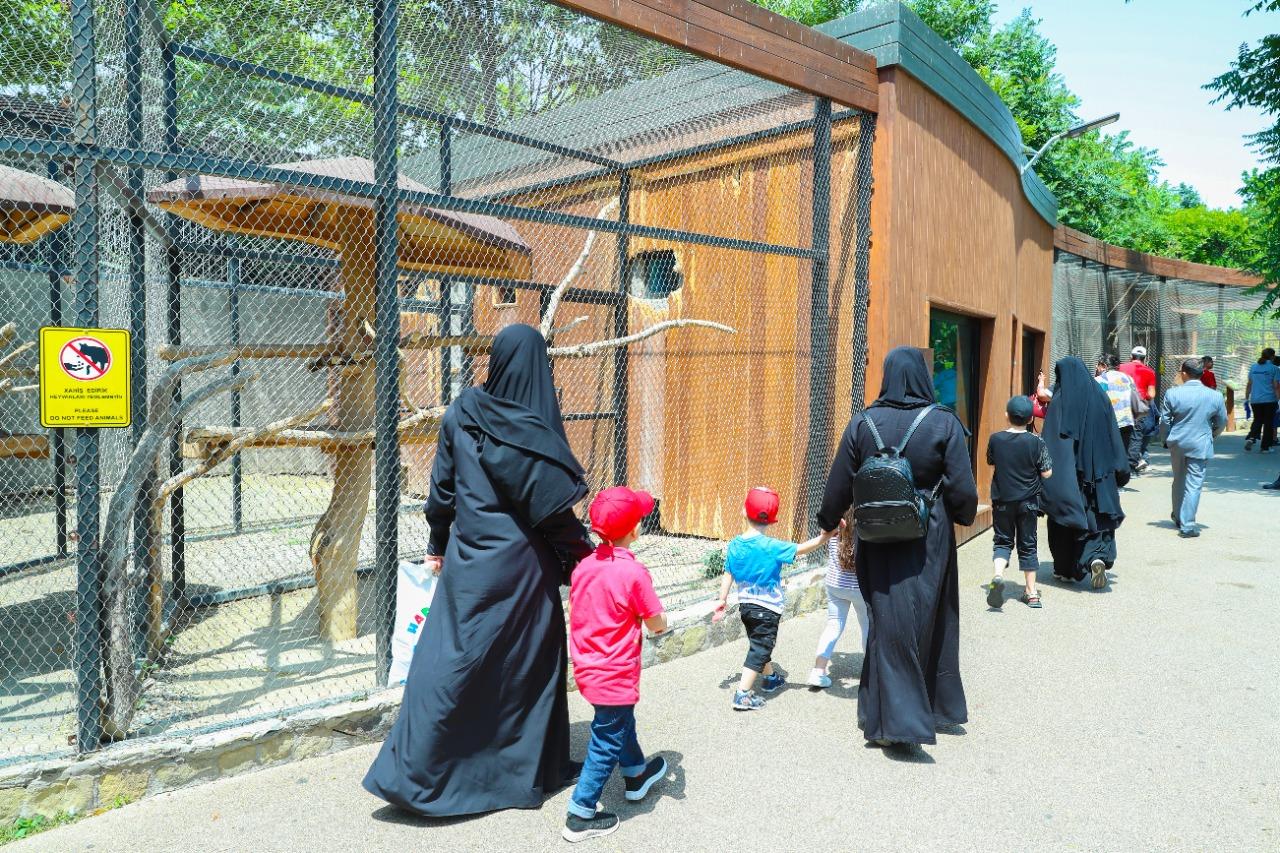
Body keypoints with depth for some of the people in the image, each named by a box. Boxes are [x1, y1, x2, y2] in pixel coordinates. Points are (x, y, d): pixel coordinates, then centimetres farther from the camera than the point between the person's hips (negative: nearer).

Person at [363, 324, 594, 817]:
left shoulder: (462, 413, -1)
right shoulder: (538, 427, -9)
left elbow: (441, 485, 6)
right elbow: (557, 505, -12)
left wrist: (438, 543, 16)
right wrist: (581, 556, -1)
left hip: (474, 560, 2)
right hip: (525, 563, -2)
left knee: (452, 662, 9)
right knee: (529, 660, 11)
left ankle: (415, 772, 15)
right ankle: (533, 769, 24)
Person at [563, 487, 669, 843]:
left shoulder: (584, 567, -3)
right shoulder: (634, 572, -22)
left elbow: (578, 615, 4)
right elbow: (657, 626, -15)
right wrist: (656, 618, 7)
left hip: (587, 669, 7)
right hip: (615, 675, -7)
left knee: (621, 723, 28)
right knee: (607, 743, 7)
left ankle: (636, 775, 48)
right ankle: (580, 816, 16)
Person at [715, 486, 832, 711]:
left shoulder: (735, 544, -4)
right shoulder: (771, 546, -21)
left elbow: (728, 575, 3)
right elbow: (804, 548, -26)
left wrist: (723, 600, 12)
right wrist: (826, 536, -25)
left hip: (745, 605, 6)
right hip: (767, 608, -6)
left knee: (760, 644, 24)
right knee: (760, 649, 1)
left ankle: (770, 678, 46)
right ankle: (743, 694, -3)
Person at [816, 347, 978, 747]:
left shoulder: (863, 423, -4)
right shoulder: (944, 423, -9)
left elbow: (840, 483, 2)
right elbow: (962, 489, -8)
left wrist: (828, 521, 18)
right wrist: (965, 516, 13)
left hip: (879, 541, 1)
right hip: (929, 541, -1)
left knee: (889, 623, 8)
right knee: (929, 619, 16)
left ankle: (890, 718, 13)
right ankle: (937, 704, 32)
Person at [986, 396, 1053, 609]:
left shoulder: (995, 439, -6)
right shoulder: (1036, 442, -10)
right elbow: (1046, 473, -5)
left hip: (1001, 500, 0)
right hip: (1028, 501, 0)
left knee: (1002, 541, 11)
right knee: (1027, 544, 10)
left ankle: (998, 575, -15)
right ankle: (1031, 592, 16)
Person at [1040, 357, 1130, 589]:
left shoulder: (1060, 401, -8)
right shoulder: (1100, 397, 3)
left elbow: (1049, 440, -11)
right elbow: (1114, 437, 7)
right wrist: (1121, 470, 14)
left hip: (1067, 472, -3)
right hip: (1099, 471, 3)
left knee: (1065, 519, 10)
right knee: (1098, 518, 9)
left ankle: (1066, 570, 19)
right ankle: (1098, 558, -15)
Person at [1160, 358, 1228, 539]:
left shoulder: (1172, 394, -9)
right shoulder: (1215, 396, -7)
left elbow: (1164, 421, -2)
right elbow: (1221, 423, 5)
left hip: (1177, 443, 2)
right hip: (1200, 445, -2)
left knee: (1179, 481, 19)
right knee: (1193, 485, 0)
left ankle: (1178, 517, 32)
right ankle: (1187, 525, -2)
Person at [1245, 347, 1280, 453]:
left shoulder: (1253, 367, 8)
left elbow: (1249, 385, 11)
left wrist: (1247, 398, 16)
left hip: (1255, 400, 4)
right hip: (1269, 400, -4)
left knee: (1257, 420, 16)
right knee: (1268, 423, 6)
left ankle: (1251, 438, -9)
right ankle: (1265, 447, 8)